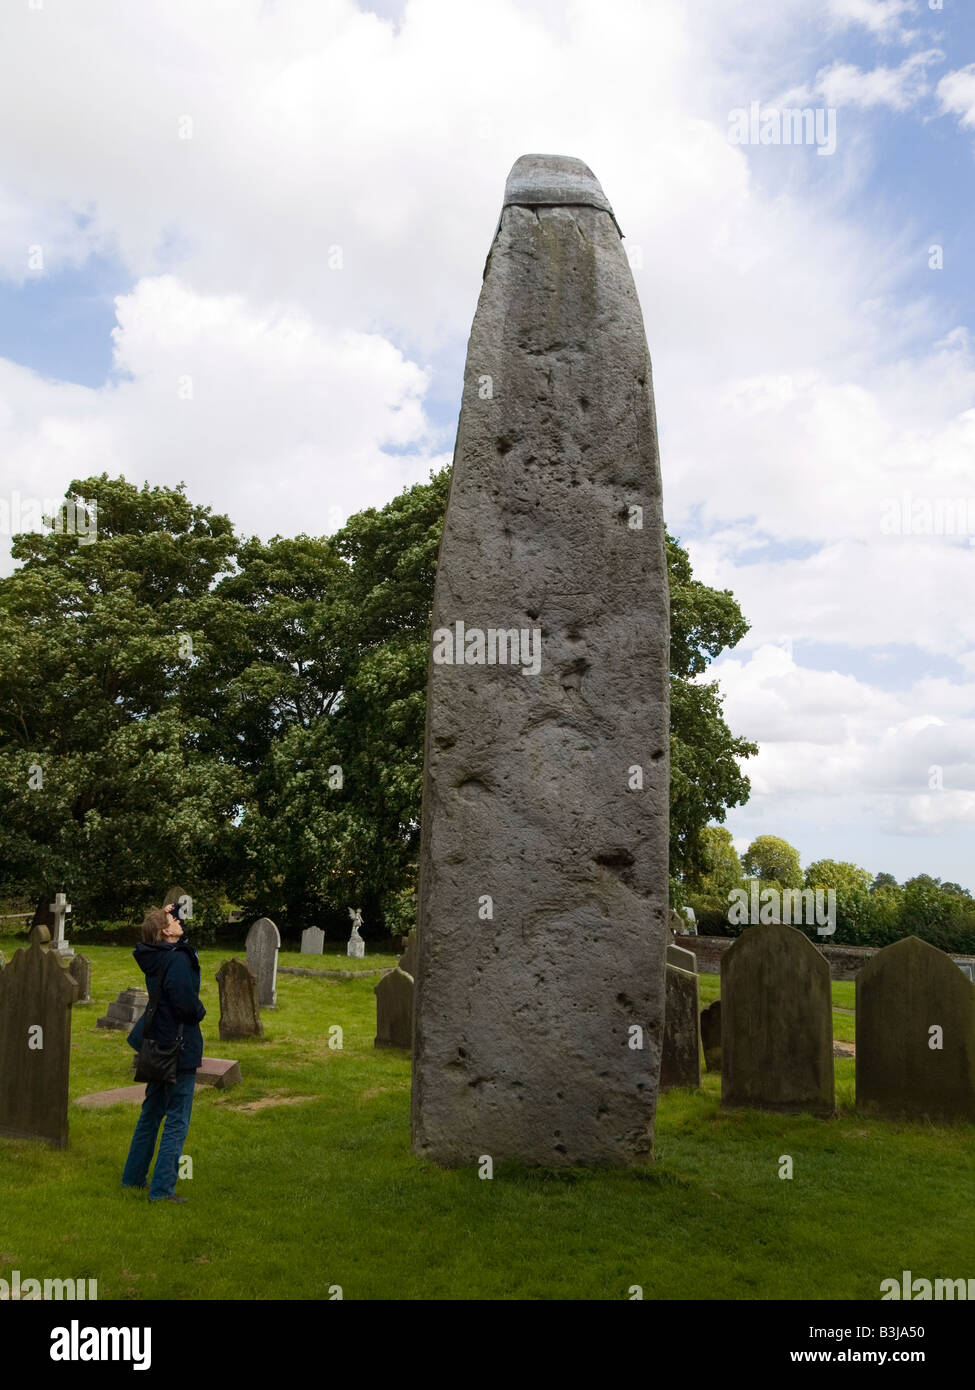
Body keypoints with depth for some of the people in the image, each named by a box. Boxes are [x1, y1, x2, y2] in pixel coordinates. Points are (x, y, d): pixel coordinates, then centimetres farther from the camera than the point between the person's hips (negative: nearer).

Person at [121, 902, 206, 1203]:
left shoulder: (154, 957, 4)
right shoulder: (177, 960, -21)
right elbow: (187, 1005, -27)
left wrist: (166, 912, 12)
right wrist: (201, 1012, -4)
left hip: (158, 1045, 9)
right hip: (180, 1048, -9)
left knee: (151, 1113, 22)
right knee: (177, 1121, 0)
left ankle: (133, 1176, 32)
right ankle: (162, 1189, 3)